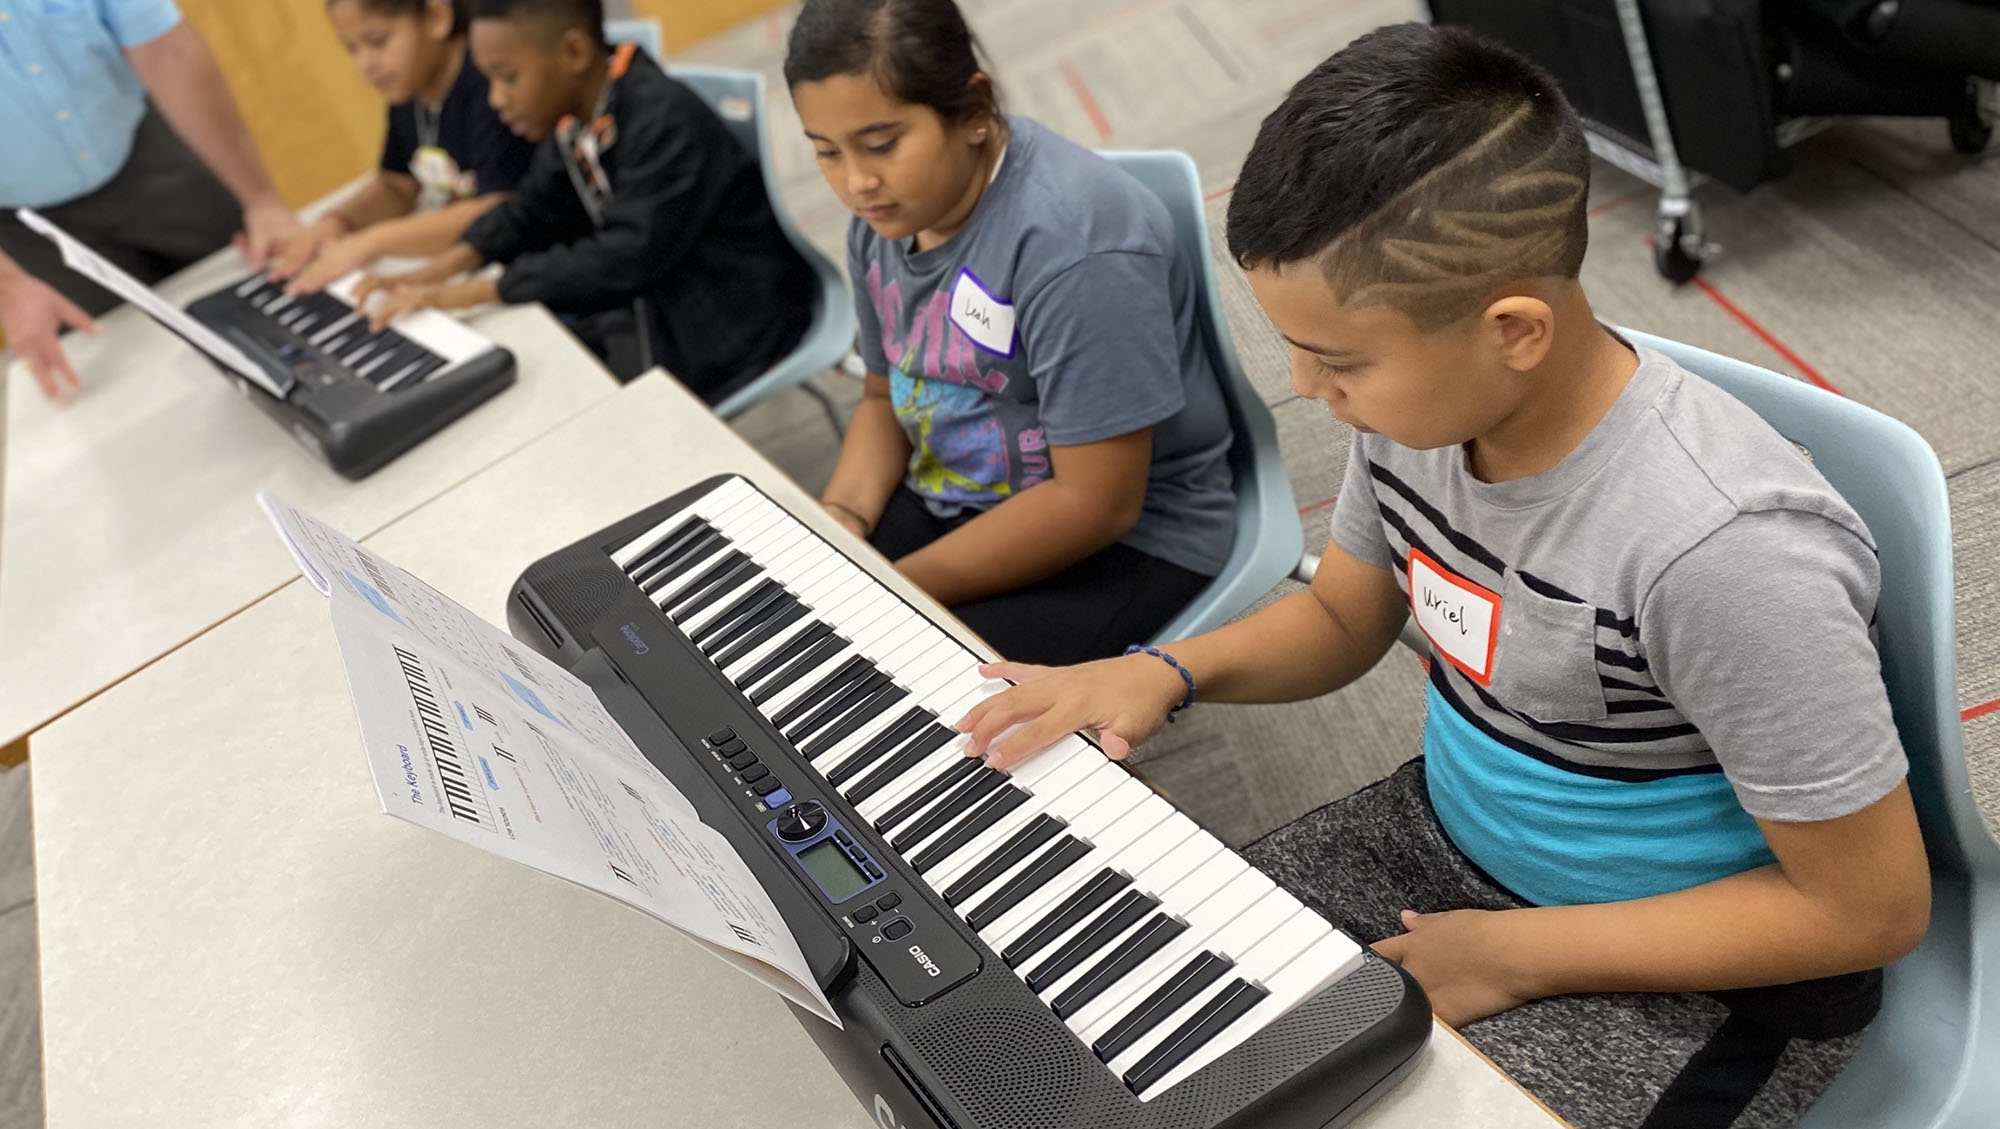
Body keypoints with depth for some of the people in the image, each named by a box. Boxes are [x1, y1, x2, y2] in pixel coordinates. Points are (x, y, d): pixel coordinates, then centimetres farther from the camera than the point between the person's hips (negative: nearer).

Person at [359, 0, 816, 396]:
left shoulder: (666, 121, -26)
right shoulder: (573, 116, 0)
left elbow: (625, 260, -29)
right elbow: (532, 210, 12)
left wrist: (473, 292, -25)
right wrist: (434, 275, -5)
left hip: (727, 320, -8)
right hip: (645, 292, 8)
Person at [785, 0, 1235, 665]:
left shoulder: (1074, 239, -26)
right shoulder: (885, 216, -1)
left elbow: (1097, 503, -26)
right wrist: (840, 517, -7)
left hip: (1125, 539, -7)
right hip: (949, 500, 8)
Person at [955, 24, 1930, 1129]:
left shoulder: (1721, 548, -33)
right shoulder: (1418, 396, -12)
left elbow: (1871, 909, -21)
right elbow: (1343, 614, 6)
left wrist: (1510, 955, -19)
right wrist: (1167, 670, -13)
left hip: (1695, 972, -5)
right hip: (1447, 831, 6)